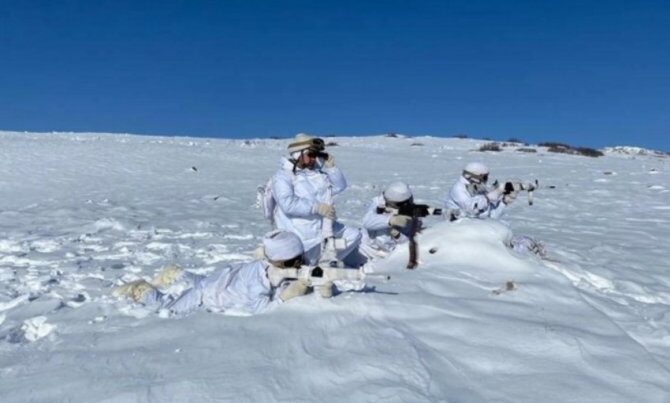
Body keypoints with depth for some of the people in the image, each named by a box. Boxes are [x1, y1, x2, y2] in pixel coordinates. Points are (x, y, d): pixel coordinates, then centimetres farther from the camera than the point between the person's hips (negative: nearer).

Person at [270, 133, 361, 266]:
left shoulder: (318, 172, 10)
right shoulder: (282, 177, -10)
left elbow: (339, 186, 11)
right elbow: (288, 204, -25)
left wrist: (331, 167, -4)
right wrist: (316, 207, -28)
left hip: (325, 227, 7)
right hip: (301, 234, -7)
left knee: (354, 234, 5)